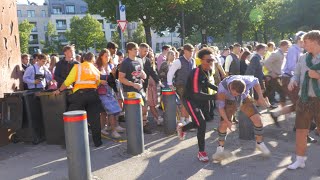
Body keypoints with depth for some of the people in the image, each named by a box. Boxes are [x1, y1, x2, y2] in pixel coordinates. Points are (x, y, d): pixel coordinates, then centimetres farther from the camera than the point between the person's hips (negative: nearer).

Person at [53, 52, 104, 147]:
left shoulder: (77, 67, 2)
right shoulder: (96, 70, 13)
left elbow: (68, 82, -2)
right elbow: (97, 84, 11)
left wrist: (59, 90, 9)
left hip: (79, 94, -3)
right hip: (93, 94, 3)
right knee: (94, 119, 11)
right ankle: (97, 141, 17)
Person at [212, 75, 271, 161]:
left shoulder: (246, 81, -36)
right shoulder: (222, 89, -38)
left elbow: (256, 81, -10)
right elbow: (220, 107, -23)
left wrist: (260, 97, -13)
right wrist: (227, 121, -29)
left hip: (244, 99, 2)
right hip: (230, 102, -1)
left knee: (257, 119, -11)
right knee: (223, 124, -14)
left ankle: (259, 143, 12)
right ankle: (220, 149, 6)